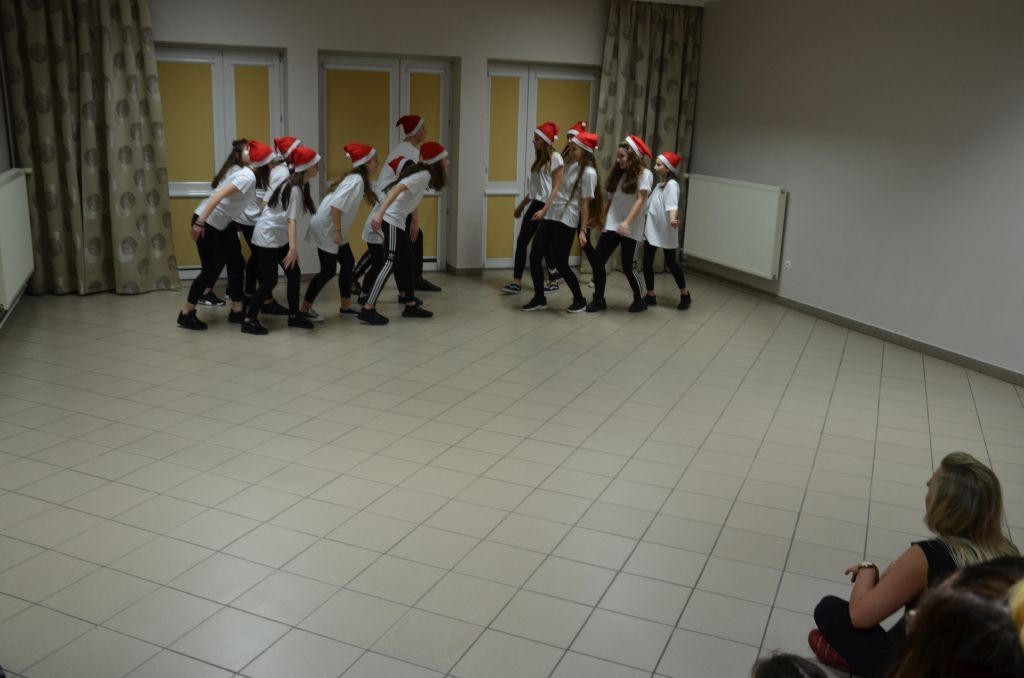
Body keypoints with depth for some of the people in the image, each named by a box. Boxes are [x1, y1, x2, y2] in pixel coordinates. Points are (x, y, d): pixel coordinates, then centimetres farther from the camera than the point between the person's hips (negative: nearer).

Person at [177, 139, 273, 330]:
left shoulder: (250, 175, 5)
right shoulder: (247, 176, -24)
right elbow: (218, 196, -29)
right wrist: (200, 223, -29)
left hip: (222, 224, 10)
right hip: (206, 222, -10)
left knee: (236, 263, 9)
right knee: (211, 268, -5)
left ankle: (237, 311, 18)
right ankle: (186, 314, 7)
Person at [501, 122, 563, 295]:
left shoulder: (555, 158, -10)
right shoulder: (539, 158, 14)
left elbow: (556, 188, -15)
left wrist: (545, 210, -22)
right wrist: (521, 205, 20)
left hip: (548, 206, -8)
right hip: (535, 203, 8)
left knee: (546, 244, 2)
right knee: (521, 241, 0)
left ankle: (553, 282, 19)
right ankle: (516, 283, 2)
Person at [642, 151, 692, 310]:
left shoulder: (671, 184, -15)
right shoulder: (659, 184, 11)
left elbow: (672, 204, -31)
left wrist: (673, 219, -49)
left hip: (666, 231, -7)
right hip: (652, 230, 7)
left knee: (671, 263, 4)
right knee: (647, 262, 5)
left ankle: (685, 295, 22)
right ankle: (650, 296, 17)